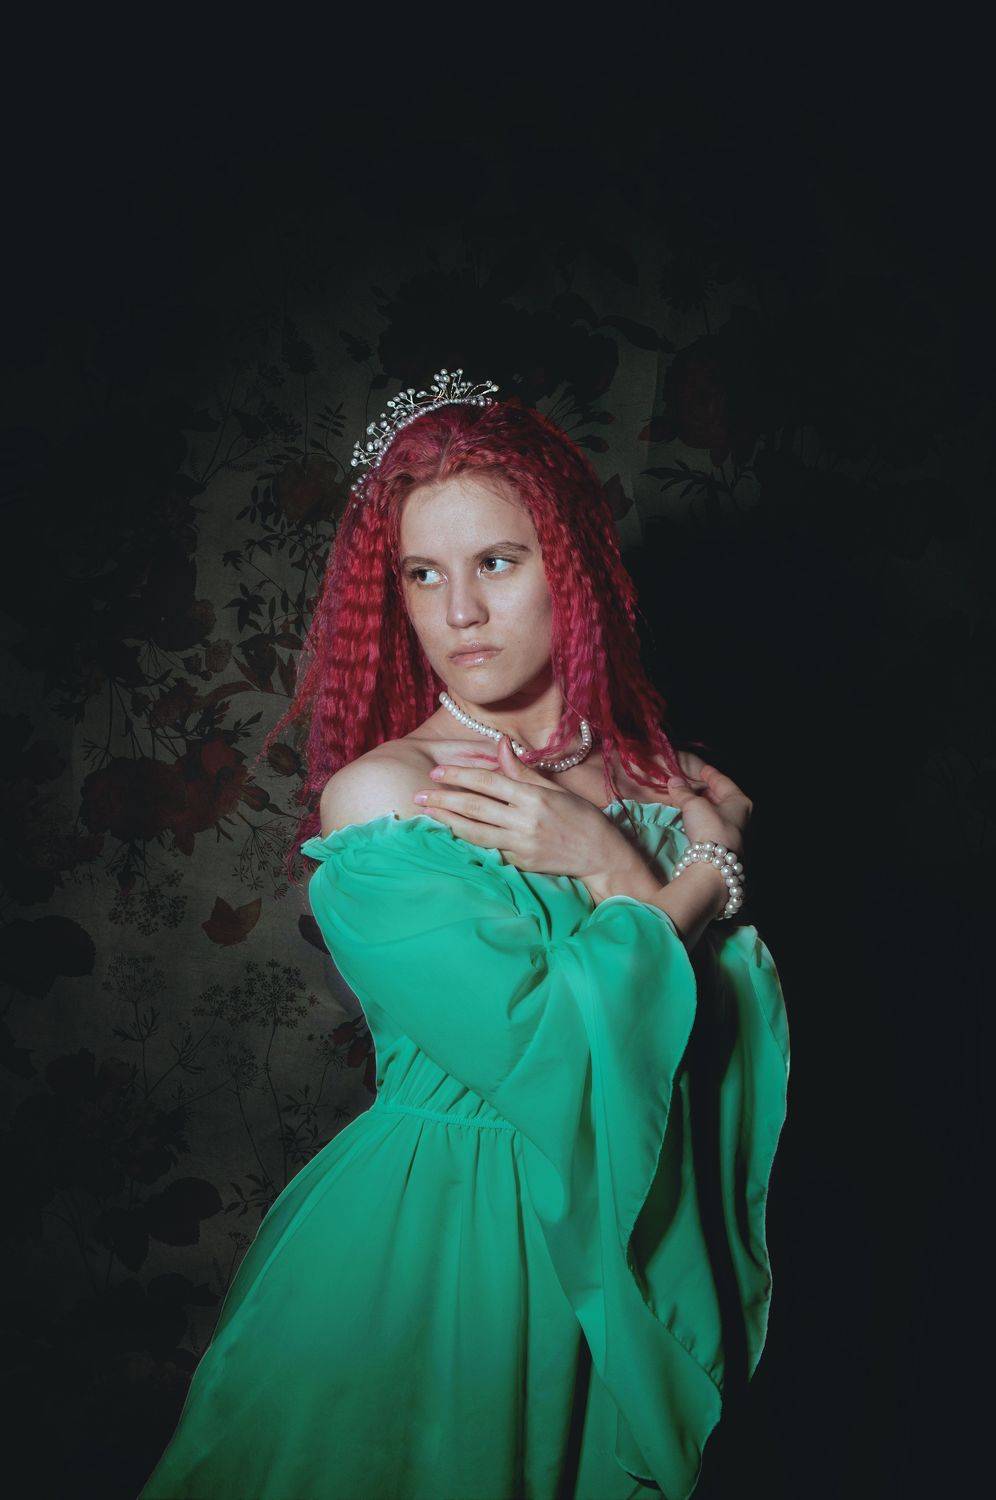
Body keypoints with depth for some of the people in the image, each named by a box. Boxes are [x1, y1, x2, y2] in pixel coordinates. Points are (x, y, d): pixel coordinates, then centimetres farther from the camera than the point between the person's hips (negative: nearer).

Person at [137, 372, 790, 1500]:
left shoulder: (667, 781, -2)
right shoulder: (380, 797, -17)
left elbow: (754, 1053, -6)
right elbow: (547, 1058, -23)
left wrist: (609, 866, -15)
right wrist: (690, 882, -12)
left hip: (636, 1248, 5)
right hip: (429, 1250, -4)